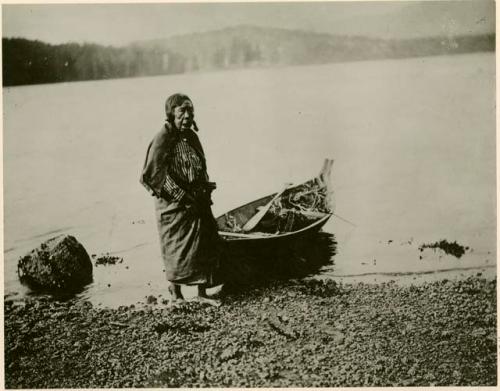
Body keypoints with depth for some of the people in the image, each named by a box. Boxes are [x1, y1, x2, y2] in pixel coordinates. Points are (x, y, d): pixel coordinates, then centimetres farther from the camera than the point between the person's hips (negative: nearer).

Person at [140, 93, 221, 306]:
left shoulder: (191, 136, 8)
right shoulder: (162, 139, -15)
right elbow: (152, 175, -19)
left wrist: (206, 189, 5)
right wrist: (182, 197, -18)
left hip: (198, 203, 7)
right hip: (175, 206, -7)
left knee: (206, 246, 9)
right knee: (178, 249, 3)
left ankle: (201, 293, 23)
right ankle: (175, 294, 22)